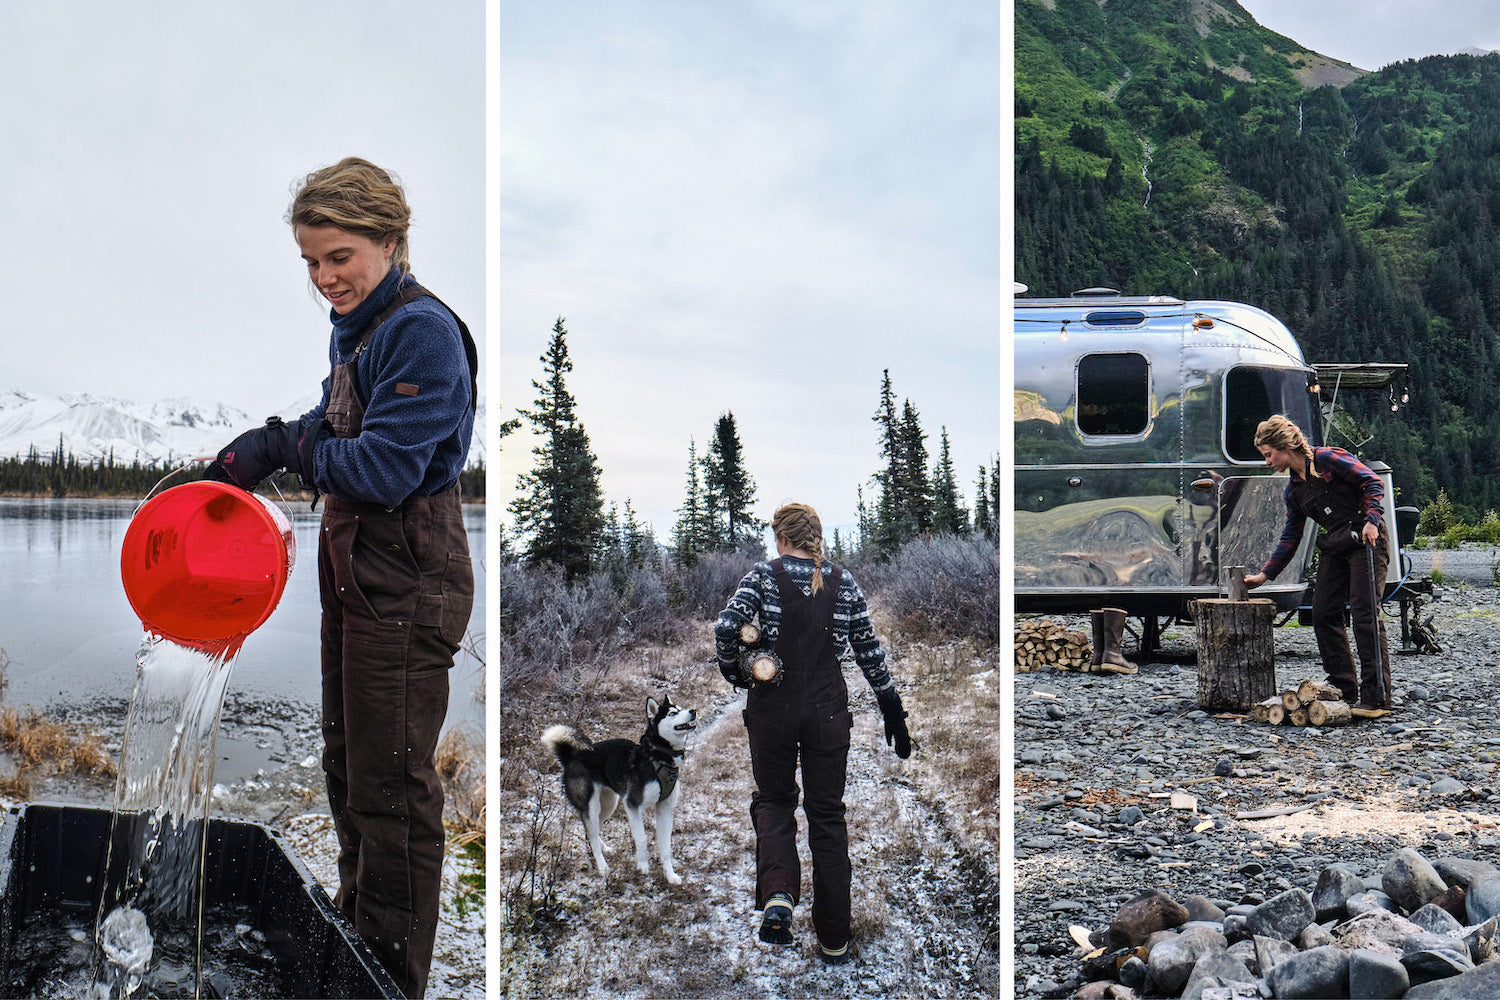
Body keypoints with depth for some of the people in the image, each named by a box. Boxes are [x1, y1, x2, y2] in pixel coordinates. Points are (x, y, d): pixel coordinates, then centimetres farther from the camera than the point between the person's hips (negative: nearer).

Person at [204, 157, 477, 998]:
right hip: (356, 568, 10)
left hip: (409, 581, -10)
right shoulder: (357, 326, 9)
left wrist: (289, 447, -8)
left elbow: (382, 468, -24)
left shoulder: (422, 332, -19)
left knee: (392, 786, 1)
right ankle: (355, 924, 40)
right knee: (347, 767, 21)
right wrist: (246, 457, 5)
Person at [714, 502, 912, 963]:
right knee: (827, 812, 11)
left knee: (773, 799, 17)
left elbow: (726, 626, -15)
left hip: (773, 706, -1)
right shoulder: (844, 583, 3)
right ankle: (833, 939, 15)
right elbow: (869, 650, 5)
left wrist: (734, 673, 2)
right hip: (828, 709, 2)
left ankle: (777, 895, -11)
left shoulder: (764, 574, -4)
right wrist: (893, 711, 12)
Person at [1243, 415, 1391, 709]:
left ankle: (1376, 695, -12)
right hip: (1332, 547, 8)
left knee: (1364, 613, -13)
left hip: (1366, 540, -8)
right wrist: (1265, 574, 14)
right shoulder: (1292, 491, 13)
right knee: (1324, 615, 3)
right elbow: (1290, 537, 18)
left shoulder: (1329, 459, -9)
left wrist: (1372, 520, -25)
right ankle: (1343, 690, 12)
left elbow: (1373, 483, -10)